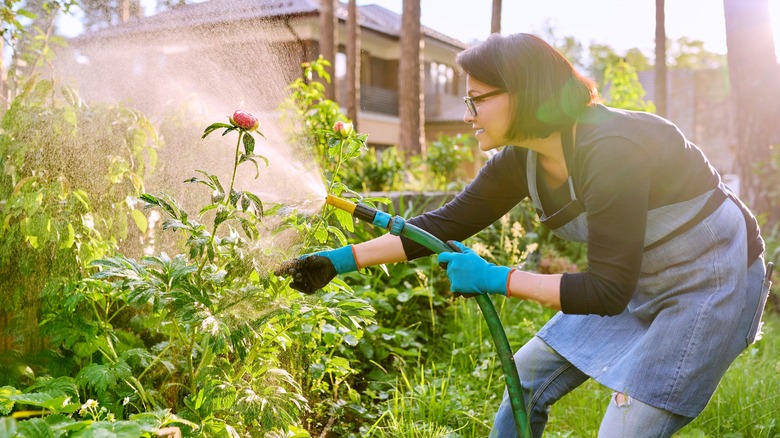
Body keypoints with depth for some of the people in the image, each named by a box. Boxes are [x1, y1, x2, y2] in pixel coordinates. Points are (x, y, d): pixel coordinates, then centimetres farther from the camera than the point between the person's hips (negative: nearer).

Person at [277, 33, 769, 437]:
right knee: (529, 373, 11)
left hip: (709, 281, -8)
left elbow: (607, 292, -29)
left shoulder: (609, 150, -32)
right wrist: (342, 260, -8)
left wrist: (495, 279, -26)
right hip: (636, 281, 8)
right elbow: (448, 223, -4)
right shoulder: (522, 157, -7)